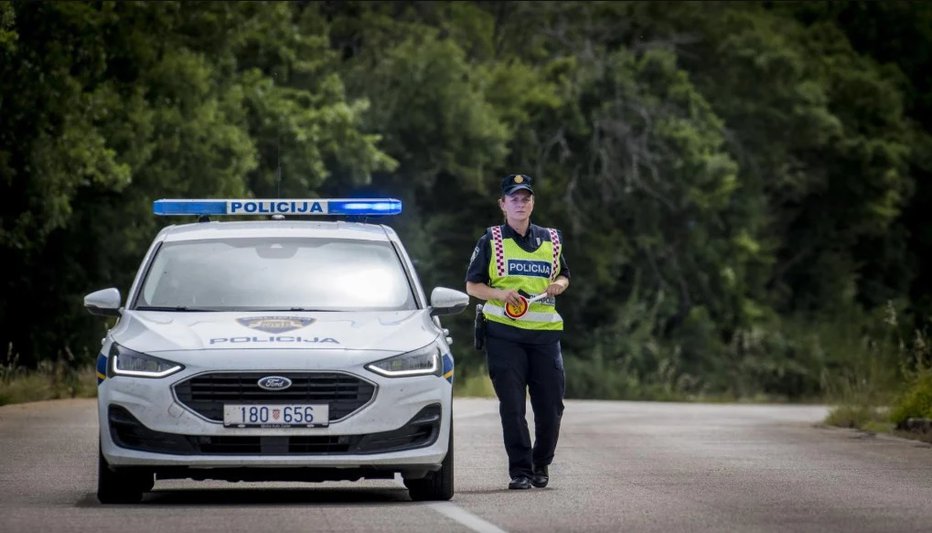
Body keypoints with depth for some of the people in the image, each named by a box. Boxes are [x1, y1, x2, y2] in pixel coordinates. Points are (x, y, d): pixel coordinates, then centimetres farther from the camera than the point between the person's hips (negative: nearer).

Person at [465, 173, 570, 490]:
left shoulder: (551, 240, 14)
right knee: (512, 405, -7)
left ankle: (541, 464, 20)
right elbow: (472, 286, 7)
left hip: (545, 333, 3)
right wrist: (500, 294, -12)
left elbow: (563, 275, 26)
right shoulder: (491, 242, 5)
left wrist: (559, 284, 1)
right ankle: (520, 470, -2)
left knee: (551, 405, 0)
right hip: (504, 333, -3)